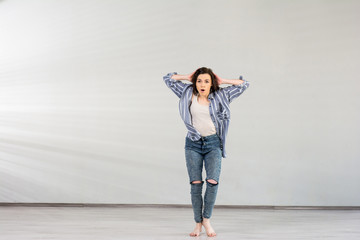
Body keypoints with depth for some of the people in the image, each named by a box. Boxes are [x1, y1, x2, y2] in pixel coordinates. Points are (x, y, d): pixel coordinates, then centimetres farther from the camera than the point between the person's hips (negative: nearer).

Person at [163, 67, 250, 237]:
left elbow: (243, 85, 6)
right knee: (195, 183, -3)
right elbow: (169, 79, 11)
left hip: (213, 143, 0)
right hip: (193, 144, 0)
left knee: (213, 182, -14)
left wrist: (222, 81, 5)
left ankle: (207, 219, 2)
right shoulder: (188, 93, 4)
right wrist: (188, 77, 8)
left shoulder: (219, 96, 3)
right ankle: (198, 223, 6)